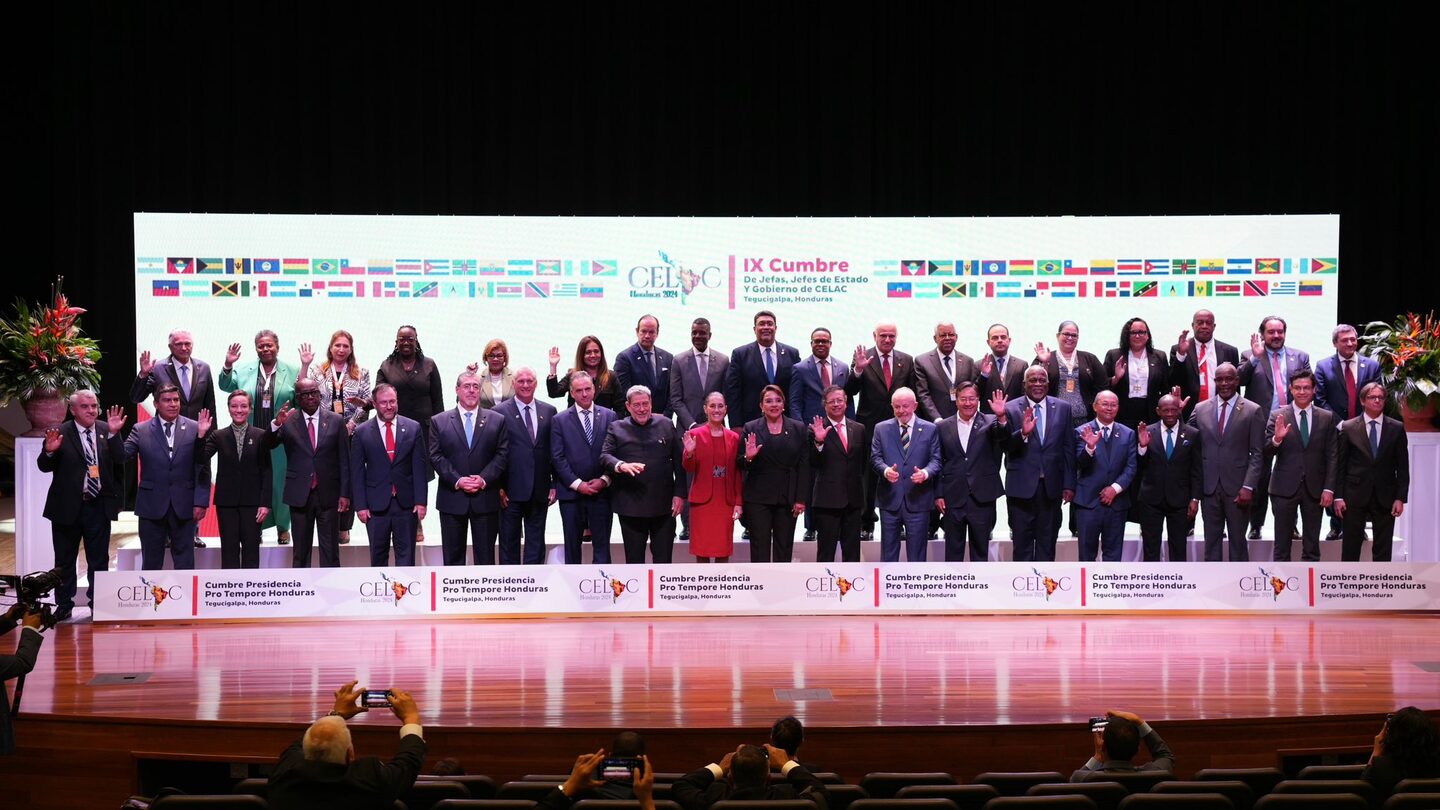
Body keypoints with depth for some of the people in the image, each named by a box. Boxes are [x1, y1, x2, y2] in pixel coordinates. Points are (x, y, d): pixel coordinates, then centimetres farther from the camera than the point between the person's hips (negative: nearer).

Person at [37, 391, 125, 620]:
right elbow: (44, 466, -7)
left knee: (99, 559, 9)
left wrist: (113, 434, -25)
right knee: (64, 559, 8)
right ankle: (64, 605, 17)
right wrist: (50, 451, -28)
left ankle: (97, 603, 18)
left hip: (98, 506, 2)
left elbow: (119, 460, -11)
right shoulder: (60, 433, -6)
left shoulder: (107, 431, 0)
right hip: (67, 506, -1)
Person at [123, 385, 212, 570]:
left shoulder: (195, 428, 1)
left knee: (185, 562, 5)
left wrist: (201, 502, -5)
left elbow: (203, 468, 0)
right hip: (152, 506, 0)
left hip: (184, 506, 0)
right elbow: (121, 456, -5)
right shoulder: (141, 430, 3)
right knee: (151, 562, 8)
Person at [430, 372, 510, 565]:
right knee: (453, 556, 5)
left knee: (485, 555, 4)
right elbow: (436, 457, -1)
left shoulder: (496, 421, 7)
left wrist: (484, 479, -13)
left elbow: (502, 455, 1)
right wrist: (457, 480, -13)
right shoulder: (439, 422, 6)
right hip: (452, 498, 0)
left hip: (485, 499, 0)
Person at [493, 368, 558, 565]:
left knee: (536, 543, 9)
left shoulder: (549, 412, 8)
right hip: (512, 491, -3)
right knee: (509, 542, 5)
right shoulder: (500, 412, -3)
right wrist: (499, 487, -9)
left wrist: (554, 484, 4)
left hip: (540, 491, 3)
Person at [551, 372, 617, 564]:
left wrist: (604, 480, -8)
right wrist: (577, 484, -10)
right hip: (571, 492, 0)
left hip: (601, 492, 1)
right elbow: (557, 458, -3)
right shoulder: (560, 420, 3)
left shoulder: (609, 416, 6)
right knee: (572, 546, 7)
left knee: (602, 546, 2)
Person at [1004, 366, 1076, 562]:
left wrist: (1069, 484, 2)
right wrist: (1022, 433, -28)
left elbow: (1068, 449, 5)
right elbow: (1006, 447, -9)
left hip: (1051, 487, 2)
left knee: (1047, 542, 9)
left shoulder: (1062, 408, 4)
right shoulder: (1011, 409, -3)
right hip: (1022, 486, -2)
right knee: (1022, 542, 5)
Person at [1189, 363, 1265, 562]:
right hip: (1209, 487, 2)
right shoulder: (1200, 409, 8)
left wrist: (1248, 486, -11)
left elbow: (1257, 454, -3)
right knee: (1211, 541, 6)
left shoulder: (1252, 411, 0)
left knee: (1238, 541, 4)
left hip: (1237, 488, -2)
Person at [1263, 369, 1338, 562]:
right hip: (1285, 488, -1)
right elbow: (1266, 454, -2)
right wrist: (1276, 439, -22)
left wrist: (1329, 488, -3)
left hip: (1314, 488, 1)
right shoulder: (1277, 416, 1)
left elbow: (1331, 457, 5)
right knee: (1282, 547, 2)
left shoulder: (1327, 418, 6)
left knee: (1312, 548, 6)